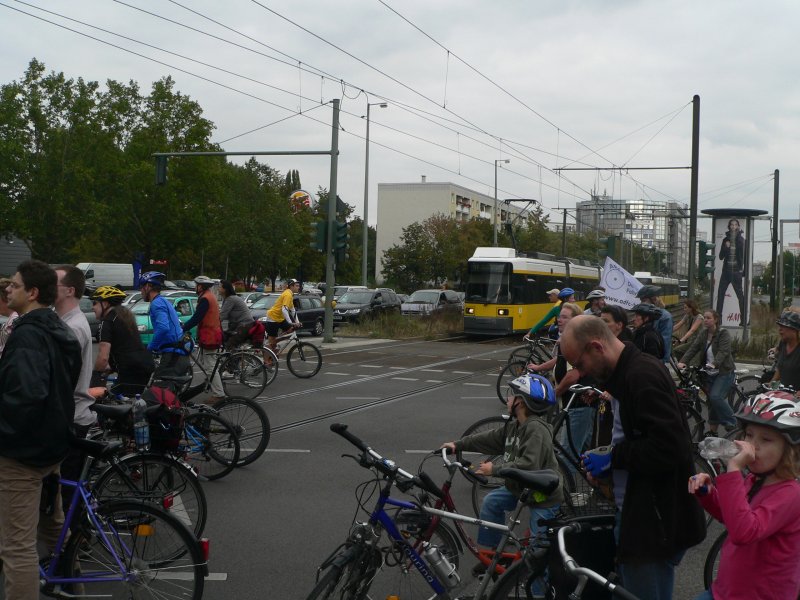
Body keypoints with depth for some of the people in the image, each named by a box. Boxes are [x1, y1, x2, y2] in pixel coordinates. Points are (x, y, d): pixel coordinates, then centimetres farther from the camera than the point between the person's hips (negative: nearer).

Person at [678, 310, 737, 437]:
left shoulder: (723, 333, -10)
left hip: (725, 372, -6)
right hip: (710, 374, 6)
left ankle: (732, 423, -6)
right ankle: (712, 431, 17)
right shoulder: (702, 336, 7)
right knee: (711, 401, 8)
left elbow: (723, 351, -25)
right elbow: (693, 349, -6)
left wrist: (714, 364, -43)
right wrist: (682, 362, -23)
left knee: (716, 397, -22)